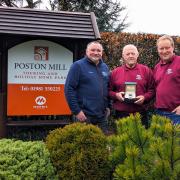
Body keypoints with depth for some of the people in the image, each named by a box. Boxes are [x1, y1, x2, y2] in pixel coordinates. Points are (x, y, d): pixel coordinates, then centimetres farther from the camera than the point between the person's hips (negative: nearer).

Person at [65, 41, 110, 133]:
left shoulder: (105, 67, 13)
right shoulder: (78, 65, -6)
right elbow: (69, 89, -12)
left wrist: (107, 106, 13)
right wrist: (77, 111, -15)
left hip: (102, 115, 6)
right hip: (85, 115, -6)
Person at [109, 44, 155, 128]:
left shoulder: (146, 70, 6)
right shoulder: (115, 72, 8)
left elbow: (152, 89, 7)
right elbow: (109, 91, 12)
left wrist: (144, 97, -10)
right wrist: (116, 95, -8)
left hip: (140, 113, 0)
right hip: (121, 114, 0)